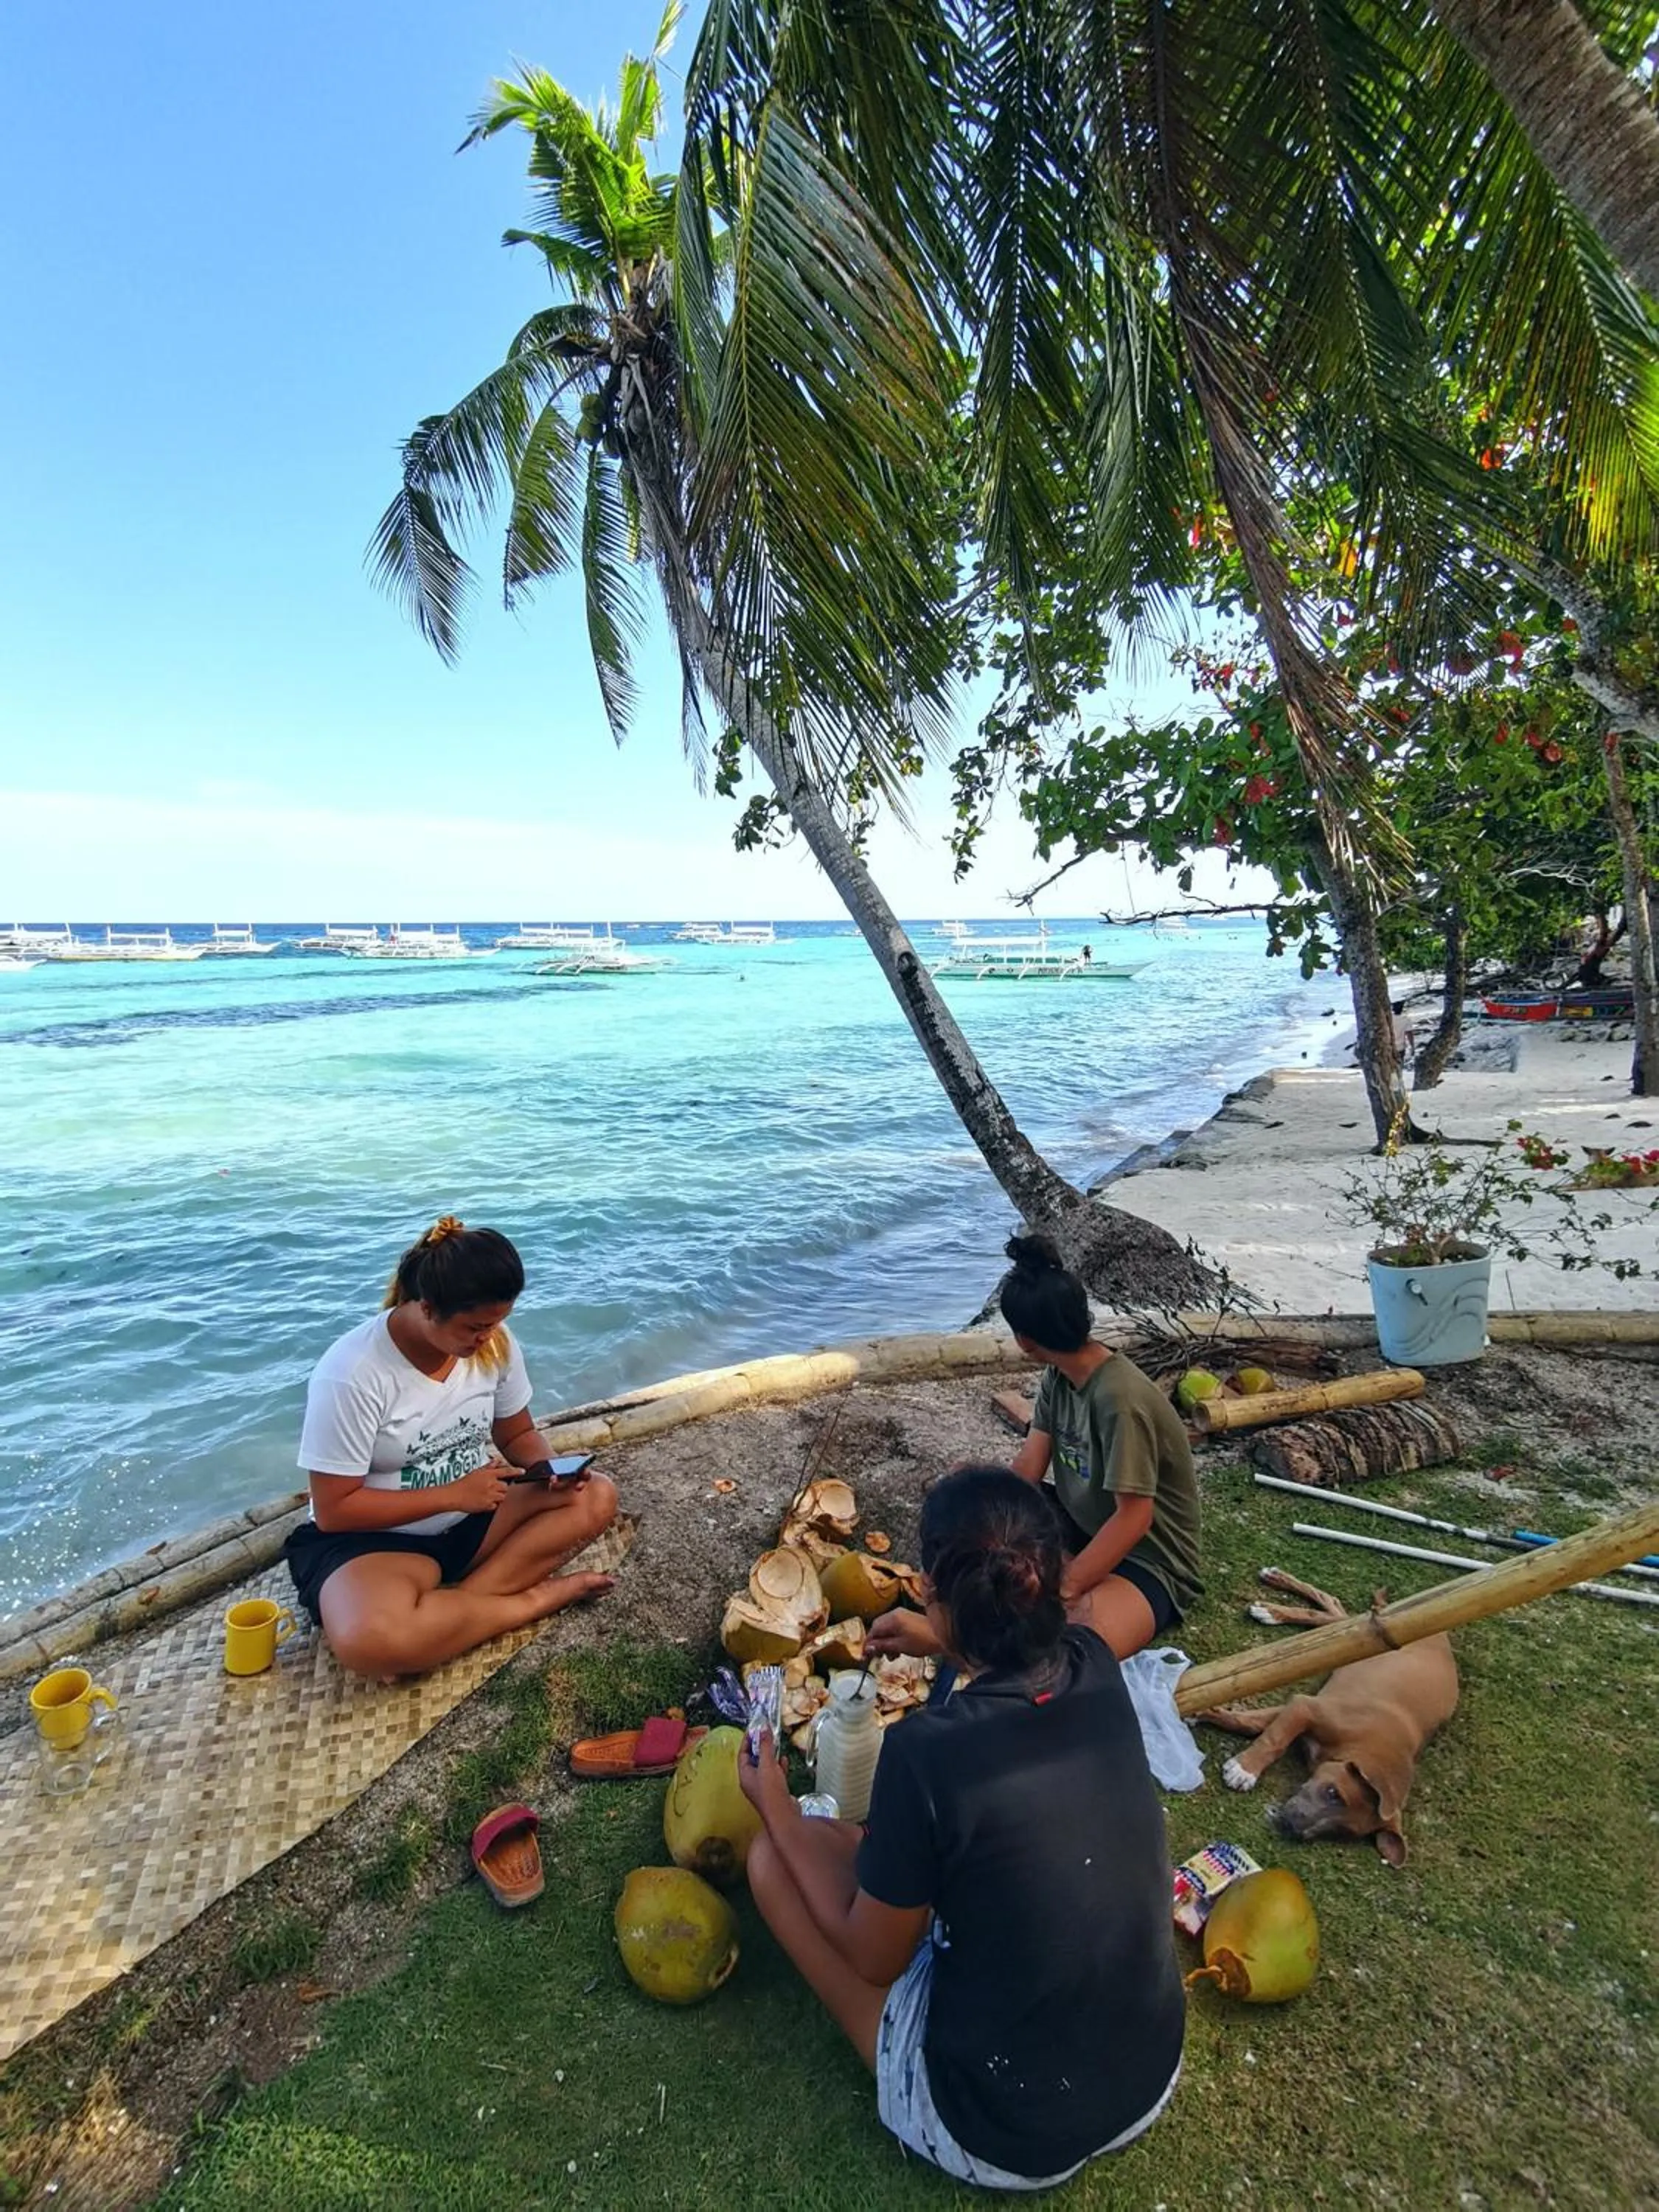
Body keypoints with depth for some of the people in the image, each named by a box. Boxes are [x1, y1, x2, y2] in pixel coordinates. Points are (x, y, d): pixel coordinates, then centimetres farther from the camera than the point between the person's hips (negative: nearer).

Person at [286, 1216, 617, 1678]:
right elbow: (333, 1510, -19)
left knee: (596, 1498, -15)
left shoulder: (494, 1343, -9)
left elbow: (518, 1434, 7)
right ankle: (533, 1600, -16)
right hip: (372, 1538, -5)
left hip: (473, 1519, 6)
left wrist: (548, 1470, -15)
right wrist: (453, 1495, -24)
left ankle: (451, 1604, -19)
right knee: (370, 1640, -38)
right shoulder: (351, 1374, -24)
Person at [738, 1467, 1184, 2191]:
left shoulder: (925, 1751, -30)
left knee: (773, 1856, 5)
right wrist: (930, 1637, 28)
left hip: (1000, 2141, -5)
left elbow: (875, 1959, -11)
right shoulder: (1096, 1669, -14)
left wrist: (777, 1812, 0)